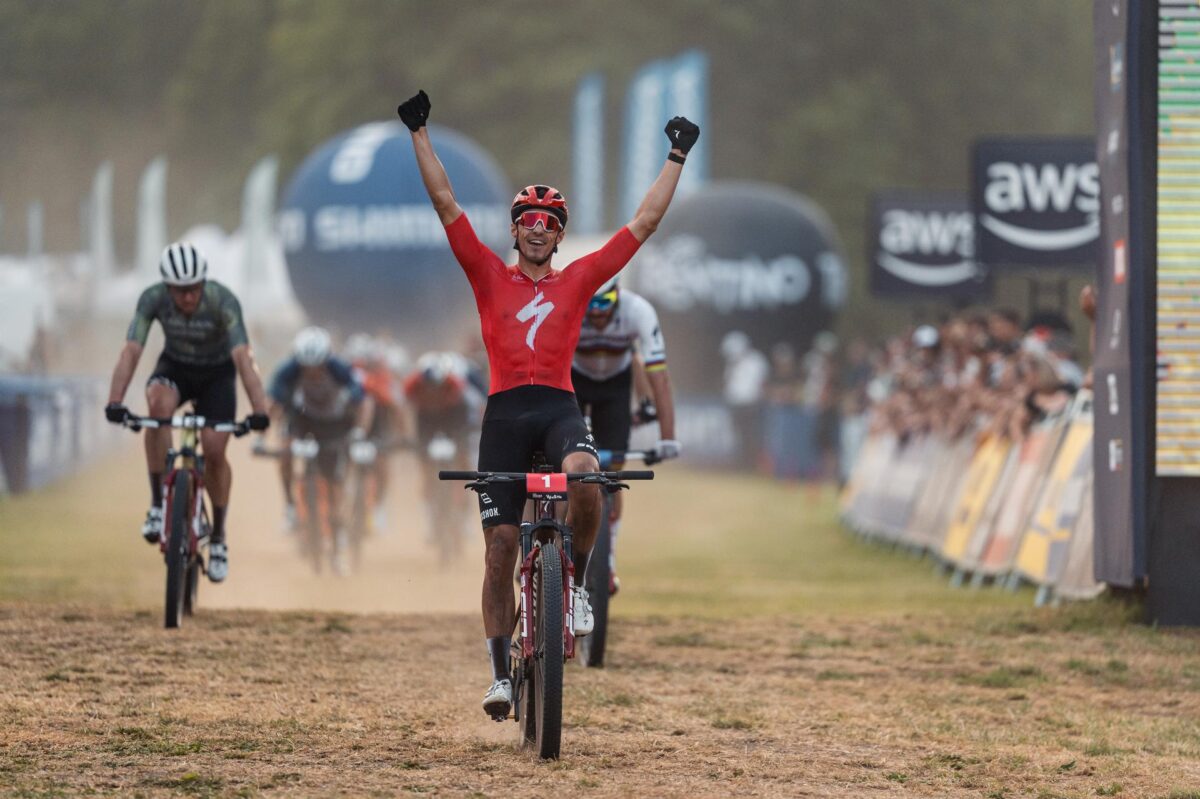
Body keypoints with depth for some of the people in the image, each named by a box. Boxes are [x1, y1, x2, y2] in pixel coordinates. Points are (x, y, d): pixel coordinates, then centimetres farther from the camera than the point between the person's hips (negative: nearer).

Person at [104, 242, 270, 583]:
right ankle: (157, 503, -23)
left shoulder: (223, 301, -32)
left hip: (217, 373, -1)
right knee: (159, 404, -33)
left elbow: (242, 357, -41)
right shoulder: (153, 299, -26)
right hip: (174, 367, 1)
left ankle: (218, 536, 10)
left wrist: (259, 411, -52)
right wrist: (115, 402, -47)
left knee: (214, 451, -14)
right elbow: (131, 351, -33)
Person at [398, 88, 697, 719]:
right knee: (499, 550, -1)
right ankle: (501, 673, 8)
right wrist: (419, 133, 4)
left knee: (584, 477, -35)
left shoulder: (579, 280, 14)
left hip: (559, 407, 0)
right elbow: (445, 205, 9)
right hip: (505, 411, 0)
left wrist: (677, 159, 17)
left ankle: (575, 580, -10)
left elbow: (644, 223, 16)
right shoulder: (490, 276, 13)